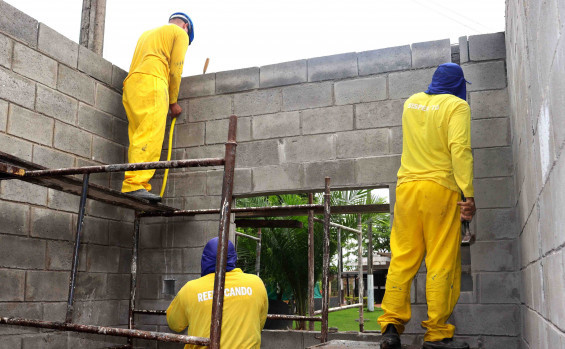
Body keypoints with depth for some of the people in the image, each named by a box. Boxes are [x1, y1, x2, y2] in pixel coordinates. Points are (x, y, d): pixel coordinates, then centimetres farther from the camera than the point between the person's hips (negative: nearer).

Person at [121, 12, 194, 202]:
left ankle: (135, 187, -8)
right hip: (151, 83, -8)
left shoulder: (146, 34, 37)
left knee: (139, 138, 0)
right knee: (150, 137, -18)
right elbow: (175, 69, 6)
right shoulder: (180, 33, 16)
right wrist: (173, 102, 13)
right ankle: (135, 185, -30)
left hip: (131, 83, 8)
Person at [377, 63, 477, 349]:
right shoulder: (456, 106, -1)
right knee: (442, 263, 1)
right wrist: (468, 193, -16)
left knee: (402, 259, 5)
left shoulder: (412, 103, 16)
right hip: (440, 188, -5)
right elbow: (460, 149, -14)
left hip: (407, 187, 5)